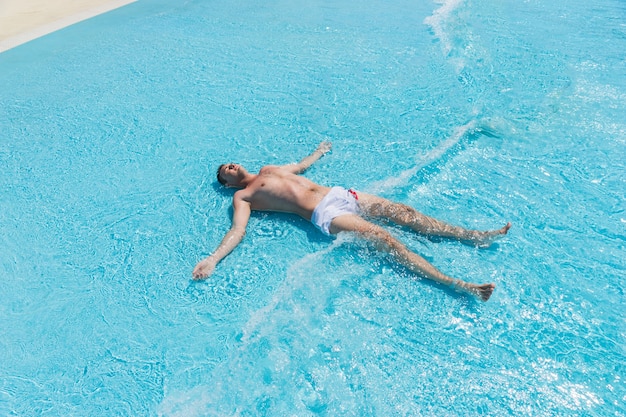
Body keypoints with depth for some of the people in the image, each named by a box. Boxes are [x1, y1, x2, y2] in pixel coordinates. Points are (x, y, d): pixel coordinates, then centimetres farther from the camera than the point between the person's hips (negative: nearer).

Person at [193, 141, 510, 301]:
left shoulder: (269, 169, 27)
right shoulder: (243, 197, 7)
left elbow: (301, 165, 42)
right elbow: (237, 230, -7)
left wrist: (319, 151, 55)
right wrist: (212, 259, -22)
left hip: (340, 194, 7)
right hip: (325, 215, -7)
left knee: (403, 212, -5)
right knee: (385, 239, -23)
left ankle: (474, 237, -4)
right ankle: (456, 284, -28)